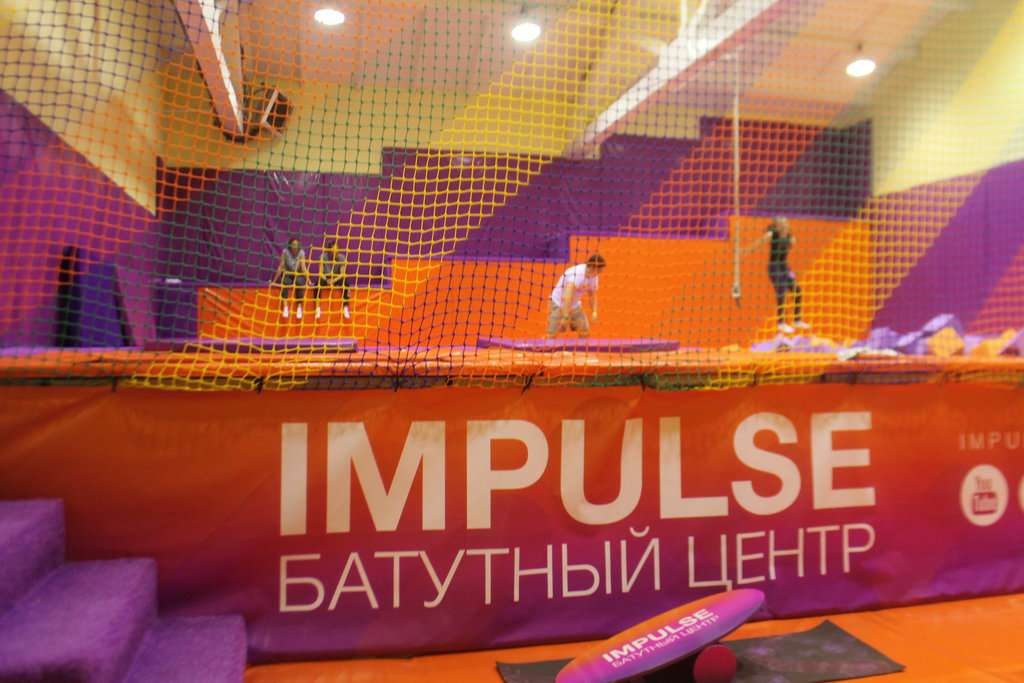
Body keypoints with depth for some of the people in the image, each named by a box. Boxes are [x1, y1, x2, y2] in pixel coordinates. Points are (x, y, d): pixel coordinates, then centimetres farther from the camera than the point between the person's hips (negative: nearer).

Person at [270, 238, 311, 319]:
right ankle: (285, 307, -40)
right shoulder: (285, 252, -12)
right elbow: (281, 266, -12)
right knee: (285, 282, -34)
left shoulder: (301, 253, -10)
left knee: (300, 282, -34)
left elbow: (303, 267, -18)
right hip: (287, 275, 0)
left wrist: (308, 280, -30)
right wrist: (274, 280, -14)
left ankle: (299, 307, -34)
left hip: (298, 275, 0)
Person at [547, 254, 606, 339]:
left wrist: (594, 312, -6)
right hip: (558, 304, -7)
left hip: (575, 305, 7)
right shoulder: (577, 274, -33)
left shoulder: (594, 276, -6)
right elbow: (567, 297, -40)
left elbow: (592, 295, 8)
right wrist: (566, 317, -42)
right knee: (552, 335, -9)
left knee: (585, 331, -4)